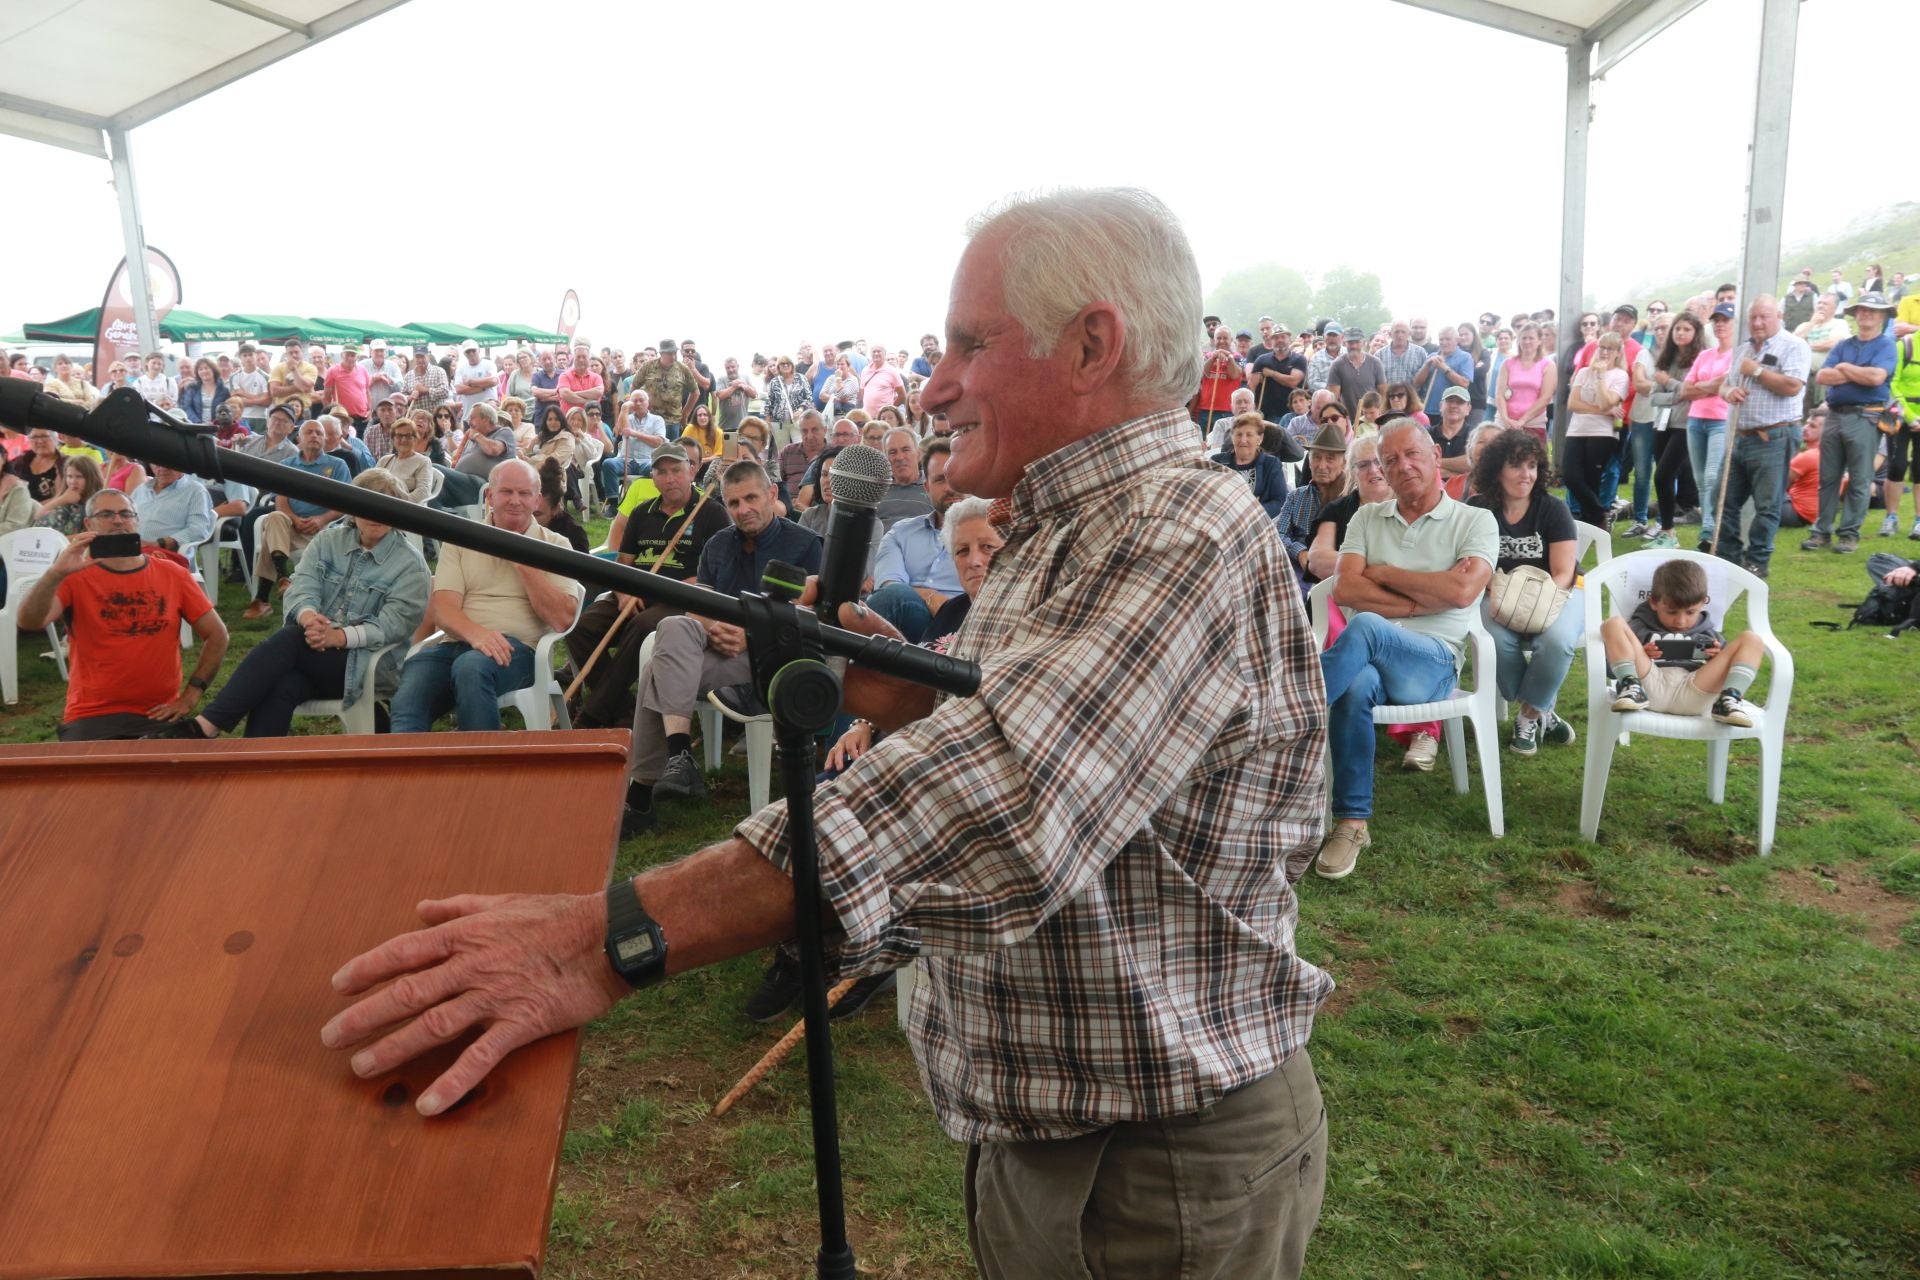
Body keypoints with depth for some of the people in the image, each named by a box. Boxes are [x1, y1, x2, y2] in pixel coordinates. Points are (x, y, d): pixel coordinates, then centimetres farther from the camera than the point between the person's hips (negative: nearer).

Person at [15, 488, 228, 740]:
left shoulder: (172, 573, 5)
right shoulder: (75, 577, 1)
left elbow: (217, 635, 8)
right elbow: (28, 622, -15)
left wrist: (191, 696, 0)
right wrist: (56, 573, -31)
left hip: (160, 714, 1)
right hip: (92, 716, -1)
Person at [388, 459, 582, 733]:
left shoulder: (555, 545, 11)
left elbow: (562, 619, -3)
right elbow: (443, 609, 2)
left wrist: (524, 563, -4)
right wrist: (476, 633, -20)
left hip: (515, 648, -1)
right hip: (458, 642, 1)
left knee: (471, 666, -36)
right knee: (408, 700, -32)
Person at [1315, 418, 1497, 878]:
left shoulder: (1475, 521, 9)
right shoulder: (1367, 518, 19)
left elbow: (1462, 591, -10)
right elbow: (1345, 589, 3)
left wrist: (1382, 572, 0)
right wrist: (1421, 601, -3)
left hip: (1433, 660, -2)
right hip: (1367, 658, 2)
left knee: (1366, 626, -36)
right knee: (1357, 687, -37)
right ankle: (1351, 823, -28)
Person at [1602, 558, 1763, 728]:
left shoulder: (1709, 636, 35)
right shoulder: (1641, 628, 29)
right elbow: (1611, 665, 15)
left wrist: (1721, 658, 5)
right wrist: (1640, 655, -2)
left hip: (1694, 694, 2)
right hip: (1650, 684, -1)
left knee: (1750, 640, -4)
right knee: (1614, 624, -12)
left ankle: (1729, 700, -27)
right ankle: (1631, 687, -31)